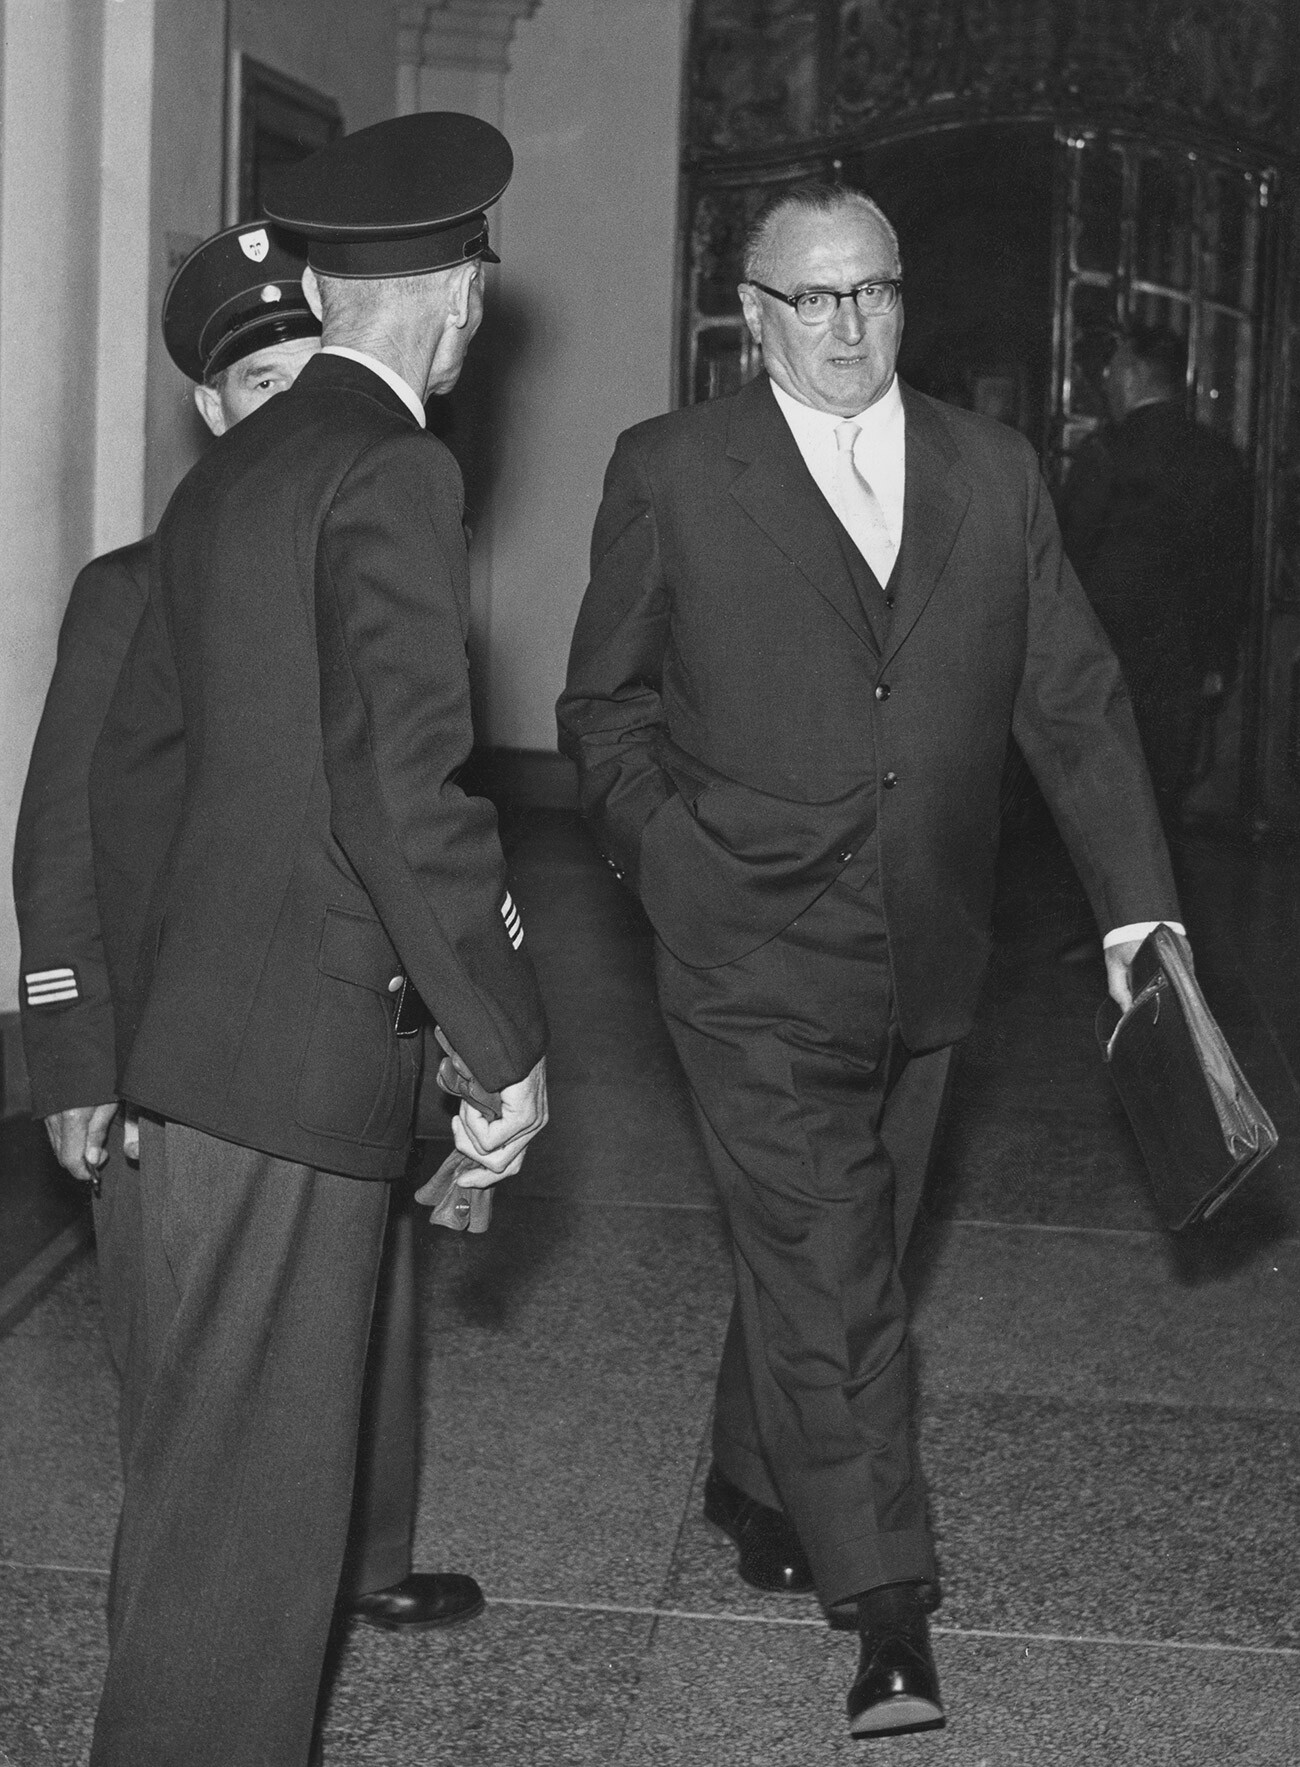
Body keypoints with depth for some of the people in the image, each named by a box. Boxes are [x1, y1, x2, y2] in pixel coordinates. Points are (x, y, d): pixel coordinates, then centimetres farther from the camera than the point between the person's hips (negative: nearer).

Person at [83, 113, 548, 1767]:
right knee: (249, 1476, 1)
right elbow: (403, 792, -21)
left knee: (207, 1453, 19)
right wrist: (506, 1041, -13)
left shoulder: (228, 471, 13)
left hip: (195, 1034, 9)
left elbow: (134, 765, 19)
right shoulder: (392, 470, -14)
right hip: (300, 1051, -9)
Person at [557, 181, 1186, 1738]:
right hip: (757, 961, -4)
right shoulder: (671, 474, 0)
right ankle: (886, 1612, -2)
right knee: (825, 1272, -8)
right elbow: (604, 707, 6)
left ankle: (754, 1488, 38)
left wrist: (1134, 901, 0)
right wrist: (674, 859, -7)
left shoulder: (993, 473, 8)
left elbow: (1074, 699, 7)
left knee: (828, 1253, 15)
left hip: (925, 963, 4)